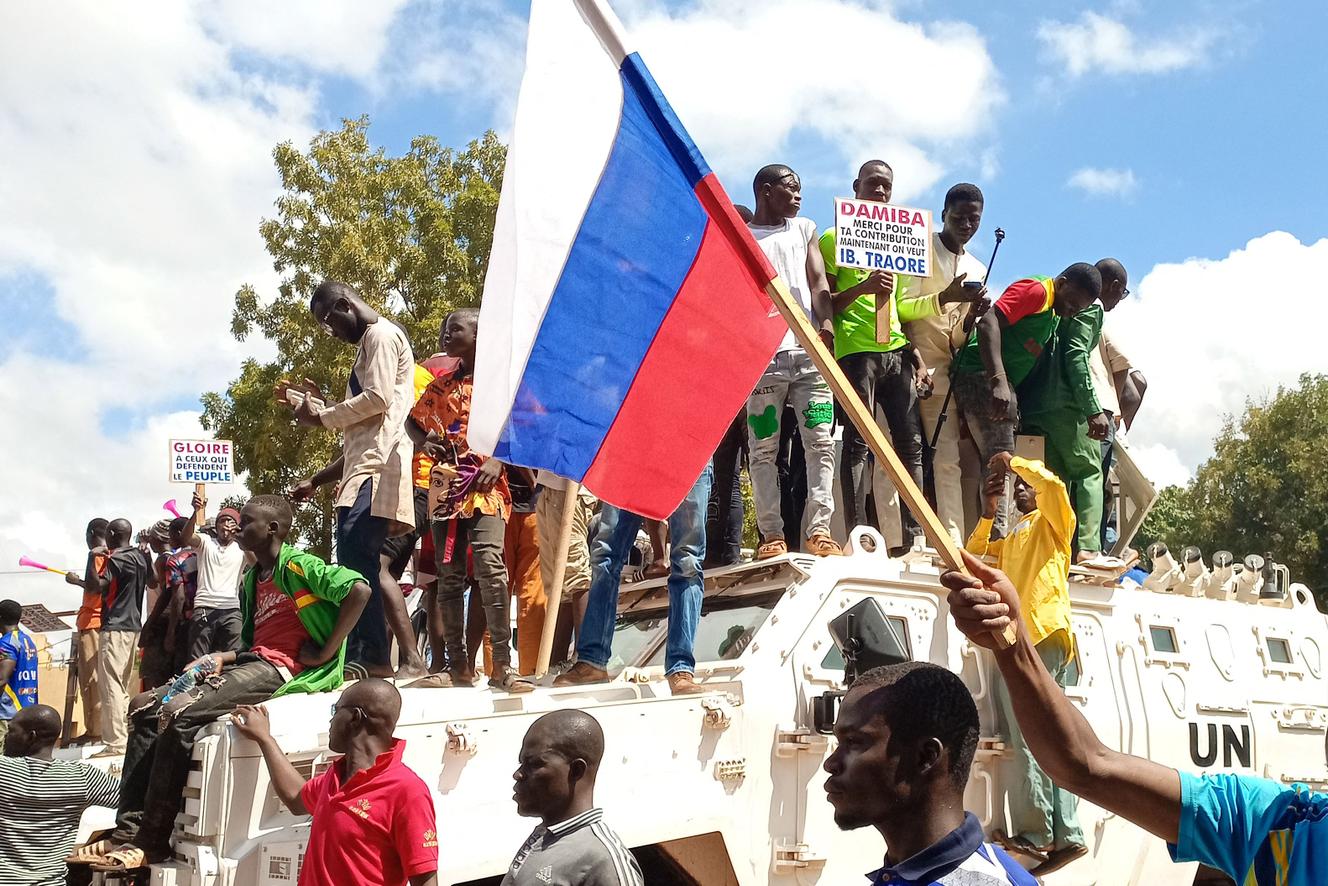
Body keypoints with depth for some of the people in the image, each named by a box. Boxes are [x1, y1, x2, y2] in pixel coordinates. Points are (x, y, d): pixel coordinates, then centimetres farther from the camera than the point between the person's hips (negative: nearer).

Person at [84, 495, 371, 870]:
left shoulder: (297, 565, -6)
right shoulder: (252, 580, 22)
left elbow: (359, 589, -21)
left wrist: (324, 653, -19)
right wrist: (222, 657, 2)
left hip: (278, 669, -9)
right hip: (249, 662, 10)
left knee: (178, 712, -25)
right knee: (146, 707, 0)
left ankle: (150, 843, -19)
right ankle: (128, 831, -5)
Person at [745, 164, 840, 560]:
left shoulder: (805, 229, 24)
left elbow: (818, 281, 12)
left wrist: (826, 322, -7)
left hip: (810, 350, 3)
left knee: (821, 442, -6)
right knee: (763, 448, -3)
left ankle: (819, 531, -7)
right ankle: (772, 535, -1)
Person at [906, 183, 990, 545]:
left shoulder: (979, 269, 21)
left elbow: (966, 335, 19)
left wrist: (976, 314, -2)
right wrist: (945, 297, -21)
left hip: (957, 371, 5)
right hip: (927, 370, -5)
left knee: (949, 461, 0)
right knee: (947, 461, -10)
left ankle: (954, 543, -1)